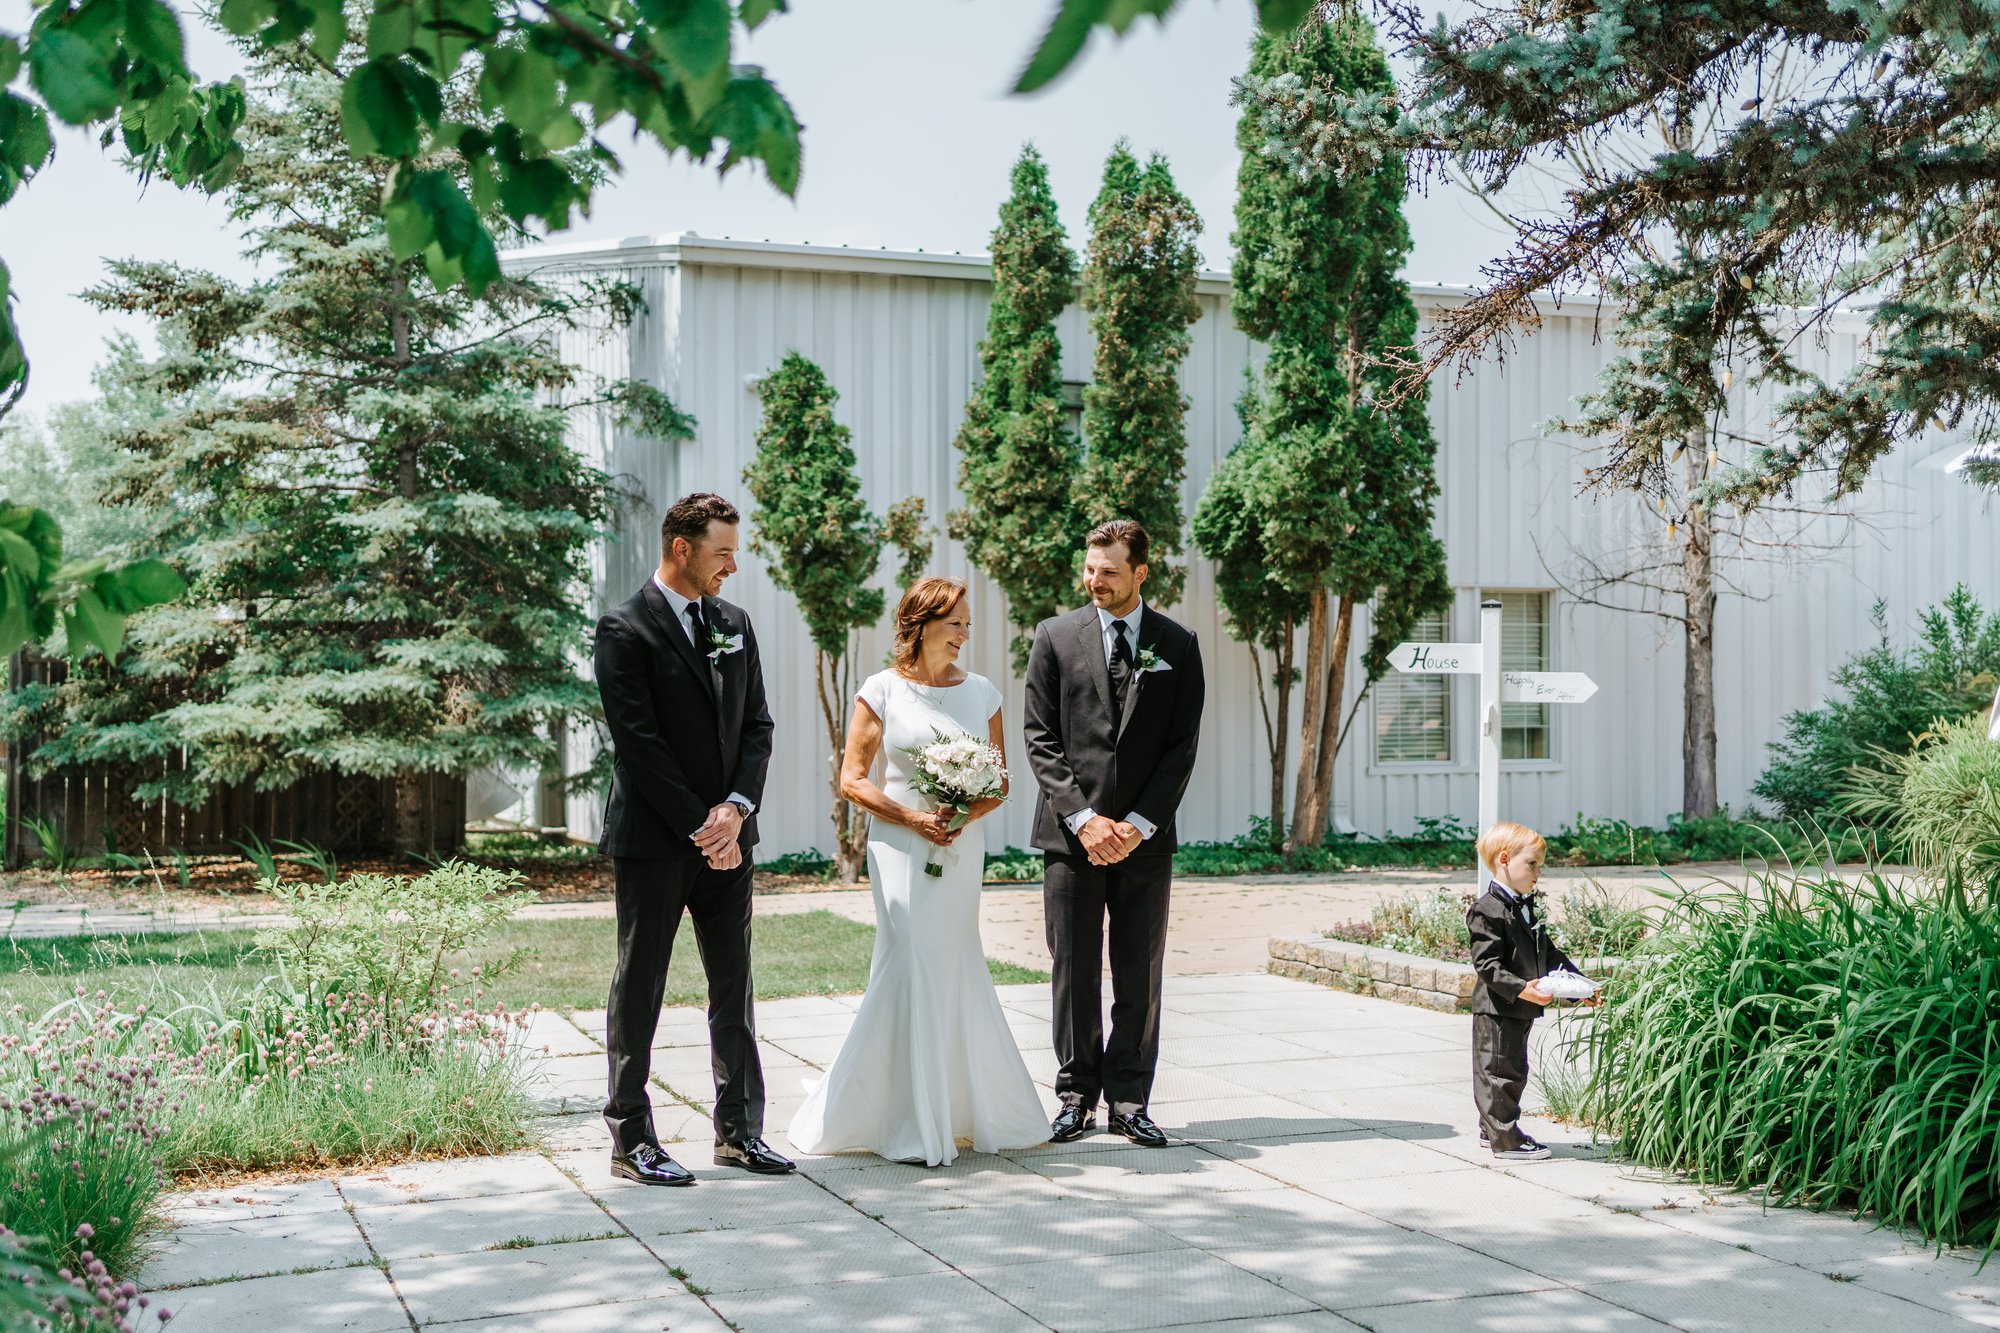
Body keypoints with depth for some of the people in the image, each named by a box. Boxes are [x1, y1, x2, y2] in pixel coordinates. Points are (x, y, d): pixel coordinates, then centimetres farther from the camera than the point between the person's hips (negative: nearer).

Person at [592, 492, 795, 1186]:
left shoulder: (734, 623, 12)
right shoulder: (626, 630, -9)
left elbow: (757, 724, 9)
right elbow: (638, 743, -14)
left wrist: (736, 809, -6)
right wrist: (699, 825, -14)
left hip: (725, 834, 6)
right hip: (653, 840, -6)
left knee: (735, 984, 9)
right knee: (639, 988, 2)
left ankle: (739, 1129, 18)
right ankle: (631, 1140, 9)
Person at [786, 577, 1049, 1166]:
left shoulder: (981, 692, 9)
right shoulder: (882, 690, -1)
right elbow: (852, 779, -3)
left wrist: (965, 815, -10)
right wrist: (914, 819, -14)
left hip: (963, 848, 3)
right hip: (902, 846, -3)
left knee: (953, 969, 5)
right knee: (914, 966, -9)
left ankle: (958, 1106, 21)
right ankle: (912, 1124, -2)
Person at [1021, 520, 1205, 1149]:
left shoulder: (1177, 645, 6)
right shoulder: (1056, 637, 4)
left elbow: (1182, 745, 2)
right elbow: (1040, 739, 1)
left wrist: (1140, 824, -8)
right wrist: (1083, 818, -9)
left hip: (1145, 837, 1)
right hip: (1071, 833, 0)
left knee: (1140, 975, 4)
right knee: (1074, 973, 3)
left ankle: (1130, 1101, 12)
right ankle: (1076, 1096, 13)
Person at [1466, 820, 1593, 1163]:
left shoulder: (1528, 908, 14)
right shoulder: (1487, 910, -17)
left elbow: (1549, 953, 20)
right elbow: (1487, 964, -22)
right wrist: (1521, 989, -31)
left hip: (1521, 1008, 10)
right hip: (1497, 1008, -10)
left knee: (1512, 1071, 18)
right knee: (1501, 1071, -3)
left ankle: (1492, 1128, 31)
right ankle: (1505, 1139, 4)